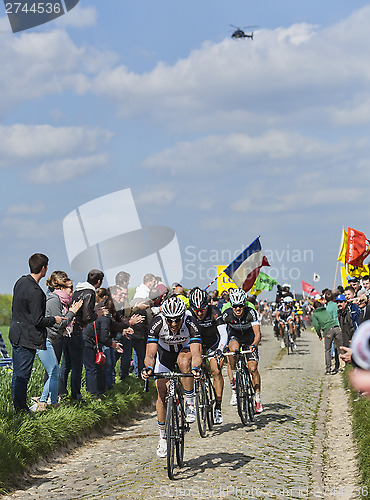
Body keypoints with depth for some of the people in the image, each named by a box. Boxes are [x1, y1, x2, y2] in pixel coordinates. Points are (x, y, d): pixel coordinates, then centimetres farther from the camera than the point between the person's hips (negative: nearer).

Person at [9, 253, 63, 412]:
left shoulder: (21, 282, 6)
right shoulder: (35, 291, -23)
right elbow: (38, 321, -21)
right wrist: (54, 320, -4)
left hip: (16, 335, 9)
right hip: (27, 339, -9)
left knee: (18, 374, 15)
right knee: (22, 375, -2)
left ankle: (19, 407, 24)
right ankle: (21, 410, 5)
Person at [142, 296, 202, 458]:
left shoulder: (190, 323, -34)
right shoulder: (157, 323, -31)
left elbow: (196, 353, -41)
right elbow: (150, 354, -33)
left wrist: (195, 368, -62)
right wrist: (148, 368, -53)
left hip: (185, 349, -1)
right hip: (164, 351, 1)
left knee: (184, 361, -38)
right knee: (162, 393, -10)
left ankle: (190, 403, -21)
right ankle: (163, 437, 4)